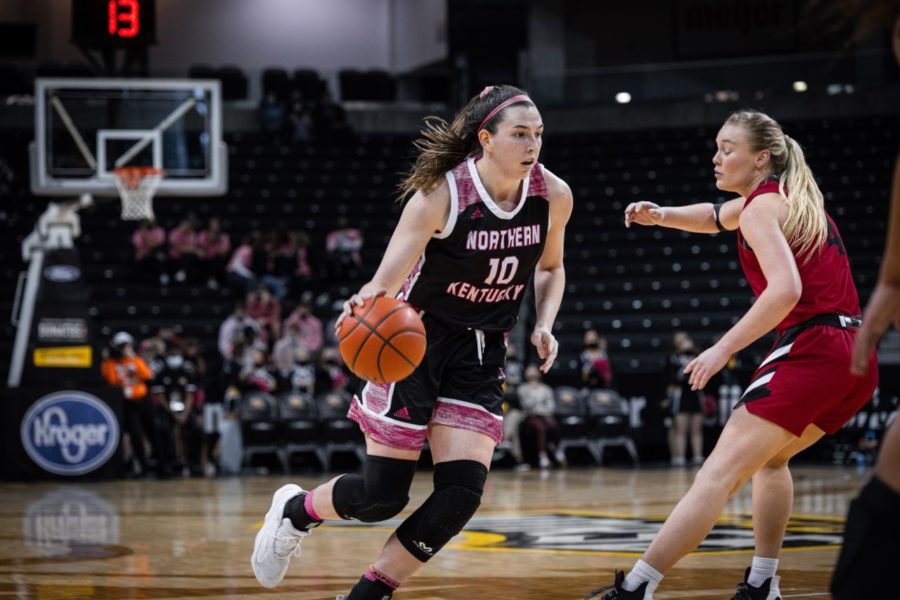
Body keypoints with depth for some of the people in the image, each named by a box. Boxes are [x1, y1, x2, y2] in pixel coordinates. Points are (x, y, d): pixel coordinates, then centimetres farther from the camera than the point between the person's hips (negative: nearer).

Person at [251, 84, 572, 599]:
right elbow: (385, 284, -22)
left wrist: (544, 325, -5)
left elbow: (550, 268, 13)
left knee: (462, 493, -11)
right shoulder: (441, 194, -22)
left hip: (482, 353, 4)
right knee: (382, 495, -3)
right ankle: (296, 510, 30)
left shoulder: (553, 196, -8)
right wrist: (365, 306, -46)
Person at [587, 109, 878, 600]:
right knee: (770, 457, 31)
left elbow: (785, 290, -20)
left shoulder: (762, 206, -5)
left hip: (812, 351, -9)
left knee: (719, 474, -14)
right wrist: (661, 216, 20)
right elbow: (715, 218, 38)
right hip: (858, 359, 9)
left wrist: (723, 349, -19)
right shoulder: (791, 199, 23)